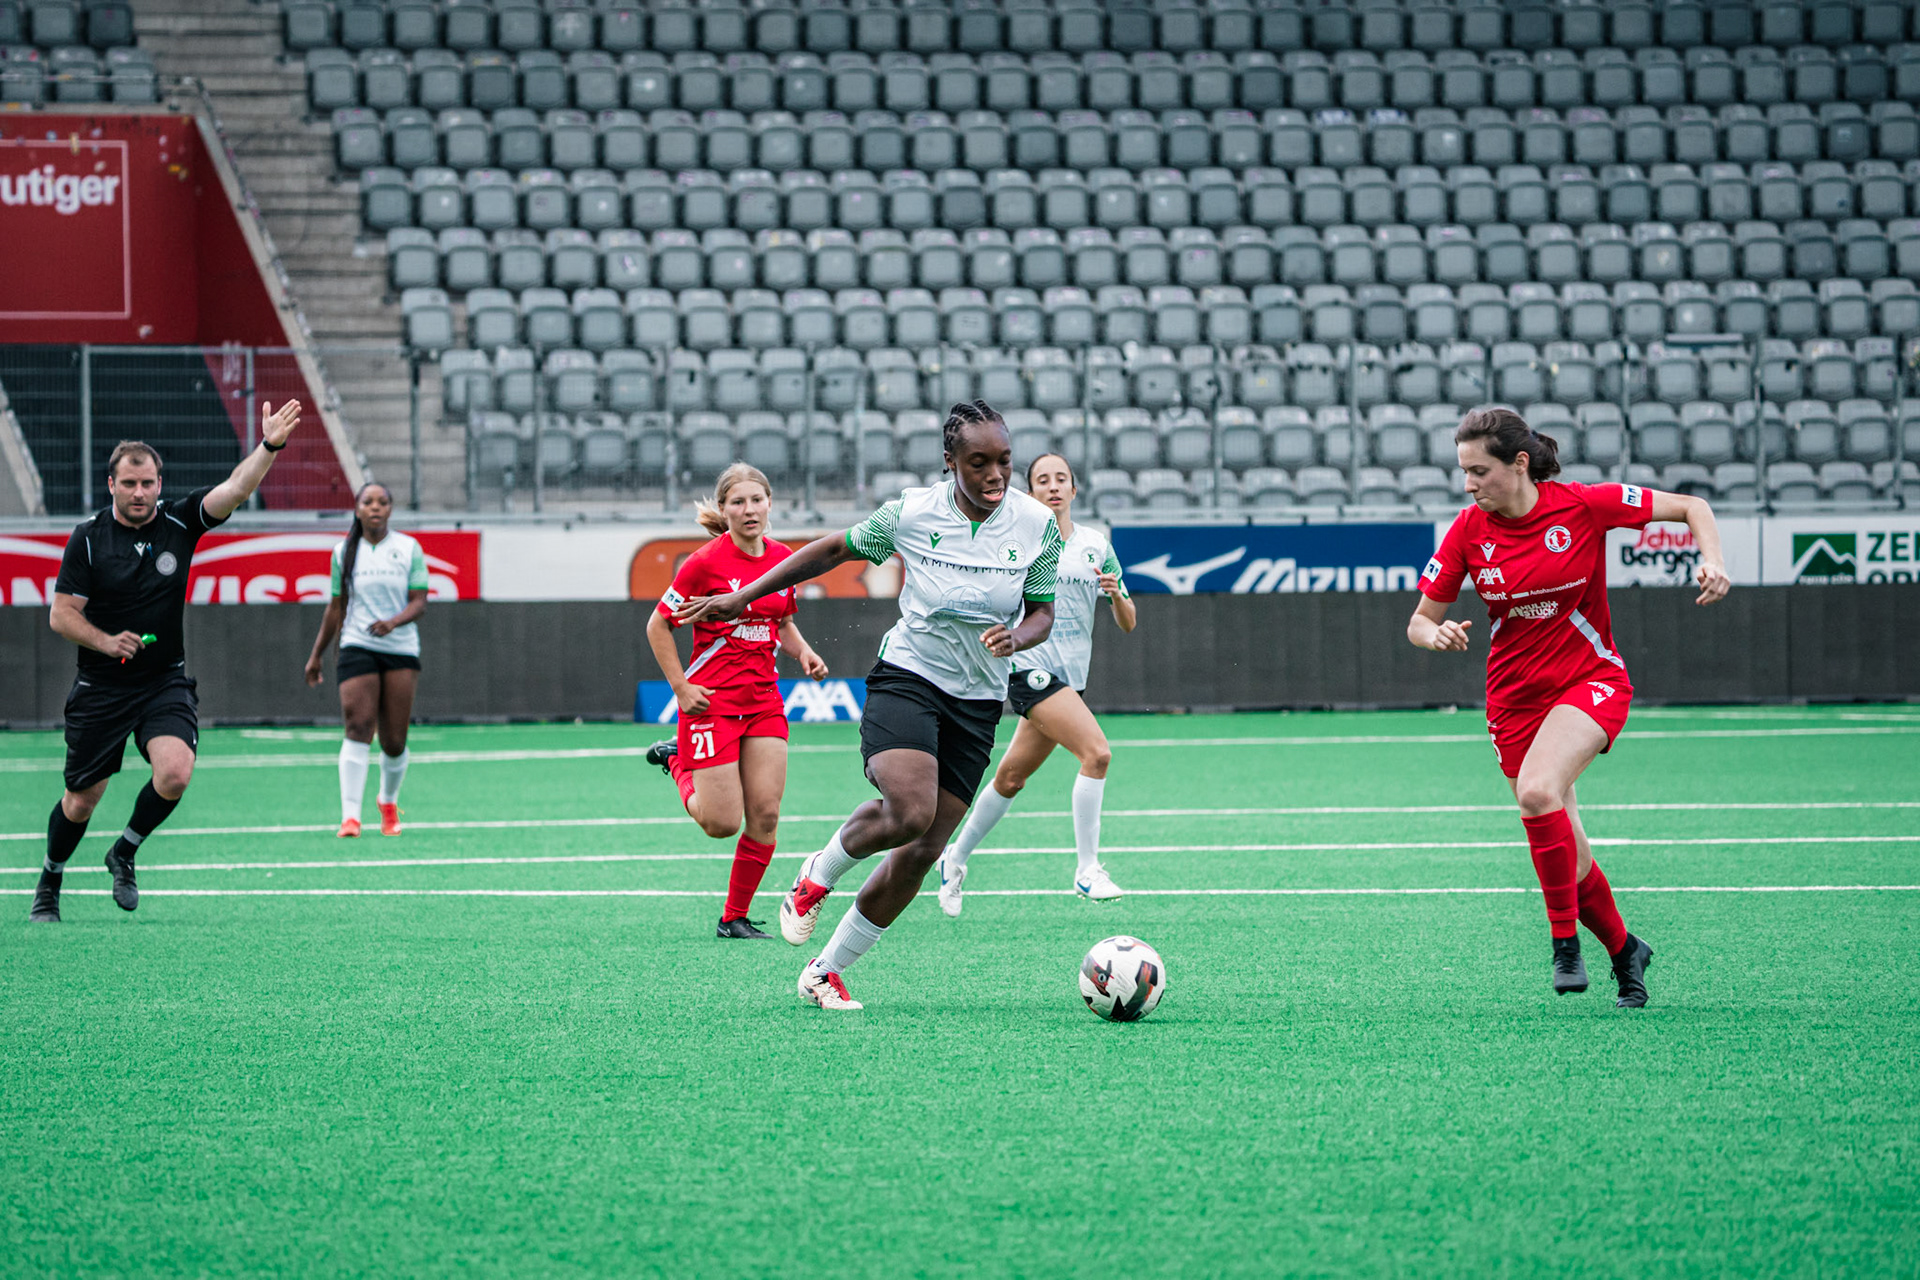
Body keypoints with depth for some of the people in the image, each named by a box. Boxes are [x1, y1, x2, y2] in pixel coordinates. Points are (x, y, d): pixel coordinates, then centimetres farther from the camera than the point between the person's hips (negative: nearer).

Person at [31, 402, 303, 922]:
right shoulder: (88, 539, -7)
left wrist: (269, 446, -34)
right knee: (82, 800, 6)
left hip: (165, 682, 1)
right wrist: (106, 641, -22)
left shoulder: (179, 521, -3)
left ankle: (124, 854, 4)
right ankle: (48, 886, 31)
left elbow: (235, 489, -17)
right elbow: (61, 615, -5)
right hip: (101, 688, -1)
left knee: (175, 771, -23)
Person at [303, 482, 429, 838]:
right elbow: (336, 608, 14)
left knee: (394, 741, 2)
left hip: (401, 650, 0)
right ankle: (350, 817, -21)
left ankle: (388, 801, 30)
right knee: (358, 728, -16)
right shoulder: (344, 552, 7)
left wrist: (394, 621, -20)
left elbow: (419, 602, 0)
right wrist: (316, 655, 15)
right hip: (357, 648, 0)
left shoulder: (409, 549, 4)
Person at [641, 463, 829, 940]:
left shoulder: (783, 558, 5)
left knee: (765, 816, -3)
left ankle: (735, 919, 12)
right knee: (722, 823, -7)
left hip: (764, 700, 5)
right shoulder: (706, 562, -12)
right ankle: (678, 762, 23)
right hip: (712, 700, -5)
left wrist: (802, 651, 0)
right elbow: (658, 625, -4)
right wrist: (681, 688, -10)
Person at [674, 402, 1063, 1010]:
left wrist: (1018, 637, -18)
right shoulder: (912, 513, -9)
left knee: (922, 852, -2)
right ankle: (819, 874, 5)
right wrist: (742, 597, 8)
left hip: (977, 702, 3)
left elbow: (1042, 612, 7)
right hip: (906, 678, -3)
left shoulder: (1037, 524, -5)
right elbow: (834, 549, 6)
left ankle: (826, 971, 14)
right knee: (909, 813, -28)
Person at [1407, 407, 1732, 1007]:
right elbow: (1419, 623, 1)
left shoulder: (1583, 505, -12)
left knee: (1537, 789, -32)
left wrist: (1712, 561, -21)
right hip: (1515, 698, 4)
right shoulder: (1468, 531, -5)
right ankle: (1624, 951, 30)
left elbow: (1690, 507, -3)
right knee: (1566, 858, 4)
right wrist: (1437, 634, -22)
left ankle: (1565, 941, -19)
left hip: (1591, 681, -4)